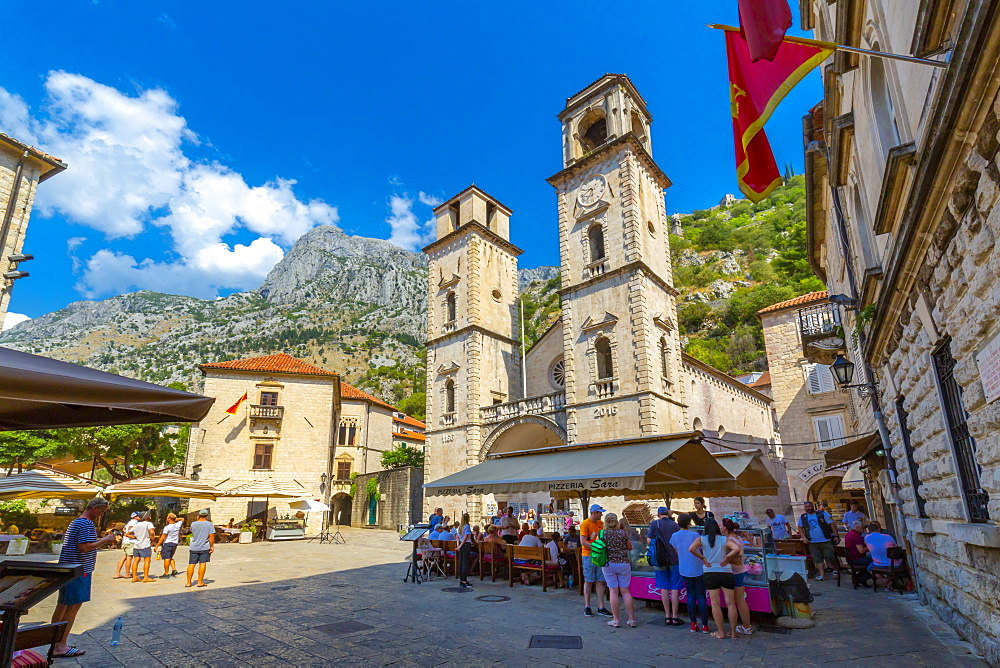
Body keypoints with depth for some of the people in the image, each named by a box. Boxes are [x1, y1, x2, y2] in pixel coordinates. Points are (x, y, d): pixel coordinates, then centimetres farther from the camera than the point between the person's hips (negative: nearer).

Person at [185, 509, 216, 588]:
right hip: (205, 547, -2)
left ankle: (188, 582, 13)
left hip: (193, 547, 3)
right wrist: (212, 546, -1)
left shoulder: (193, 524, 1)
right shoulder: (209, 524, -7)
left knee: (191, 564, 9)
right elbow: (211, 536, -10)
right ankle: (200, 582, 2)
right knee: (202, 564, 2)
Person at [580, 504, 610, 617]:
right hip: (588, 555, -6)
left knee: (600, 581, 6)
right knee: (588, 581, 2)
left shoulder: (601, 523, 10)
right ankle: (587, 607, 12)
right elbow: (583, 542, -15)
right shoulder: (585, 524, -11)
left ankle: (601, 607, 12)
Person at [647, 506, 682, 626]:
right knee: (675, 588, 6)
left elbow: (649, 541, -4)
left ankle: (667, 616, 13)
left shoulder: (654, 524, -4)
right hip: (674, 560, 0)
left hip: (660, 560, 0)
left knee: (664, 588, 9)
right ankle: (675, 617, 8)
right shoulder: (675, 525, -1)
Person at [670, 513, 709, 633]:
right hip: (698, 569, -3)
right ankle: (705, 625, 9)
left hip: (685, 570, 3)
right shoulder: (694, 535, -14)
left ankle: (693, 624, 12)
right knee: (701, 596, 6)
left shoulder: (675, 536, -2)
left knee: (690, 595, 12)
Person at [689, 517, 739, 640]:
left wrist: (703, 559, -4)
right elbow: (737, 548, -16)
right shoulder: (725, 540, 1)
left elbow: (691, 549, -15)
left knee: (715, 604, 6)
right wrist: (726, 558, -5)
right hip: (726, 573, 1)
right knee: (730, 603, 9)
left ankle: (721, 632, 10)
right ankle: (733, 632, 15)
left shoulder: (701, 539, 0)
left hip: (710, 573, -1)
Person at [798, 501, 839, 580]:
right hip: (813, 543, 3)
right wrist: (803, 537, 1)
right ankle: (822, 575, 12)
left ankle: (835, 569, 27)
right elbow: (800, 528, 14)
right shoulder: (803, 517, 6)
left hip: (826, 541, -3)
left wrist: (836, 535, -7)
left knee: (830, 557, 1)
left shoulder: (822, 513, -2)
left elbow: (831, 524, -1)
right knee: (817, 559, 5)